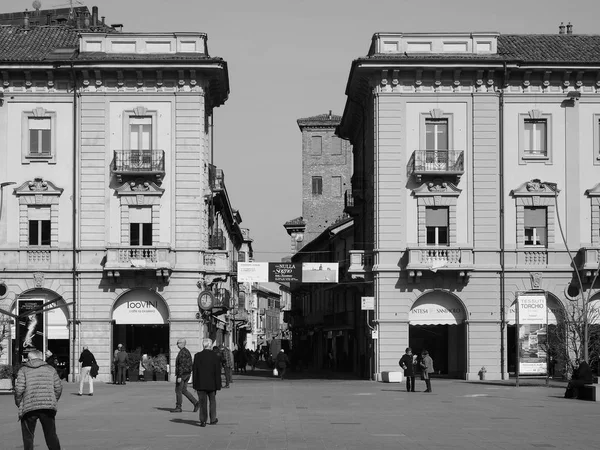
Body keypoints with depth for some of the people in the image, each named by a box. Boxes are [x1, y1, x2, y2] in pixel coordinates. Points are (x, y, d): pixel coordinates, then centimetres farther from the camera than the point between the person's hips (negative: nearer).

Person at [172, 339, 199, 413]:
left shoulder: (182, 353, -17)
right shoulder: (187, 351, 14)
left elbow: (182, 365, -22)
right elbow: (189, 364, 19)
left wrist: (179, 376, -23)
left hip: (182, 373, -10)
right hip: (187, 373, 10)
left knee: (178, 390, 0)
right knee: (184, 391, 12)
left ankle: (178, 407, 6)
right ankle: (196, 403, 3)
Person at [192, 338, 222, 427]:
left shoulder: (197, 356, -5)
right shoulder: (215, 356, -5)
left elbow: (194, 370, -3)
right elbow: (218, 371, -4)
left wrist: (195, 384, 3)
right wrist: (217, 385, 2)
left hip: (200, 383, 0)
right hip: (211, 383, 0)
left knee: (202, 402, 4)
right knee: (212, 401, 16)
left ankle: (203, 421, -1)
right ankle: (213, 419, 22)